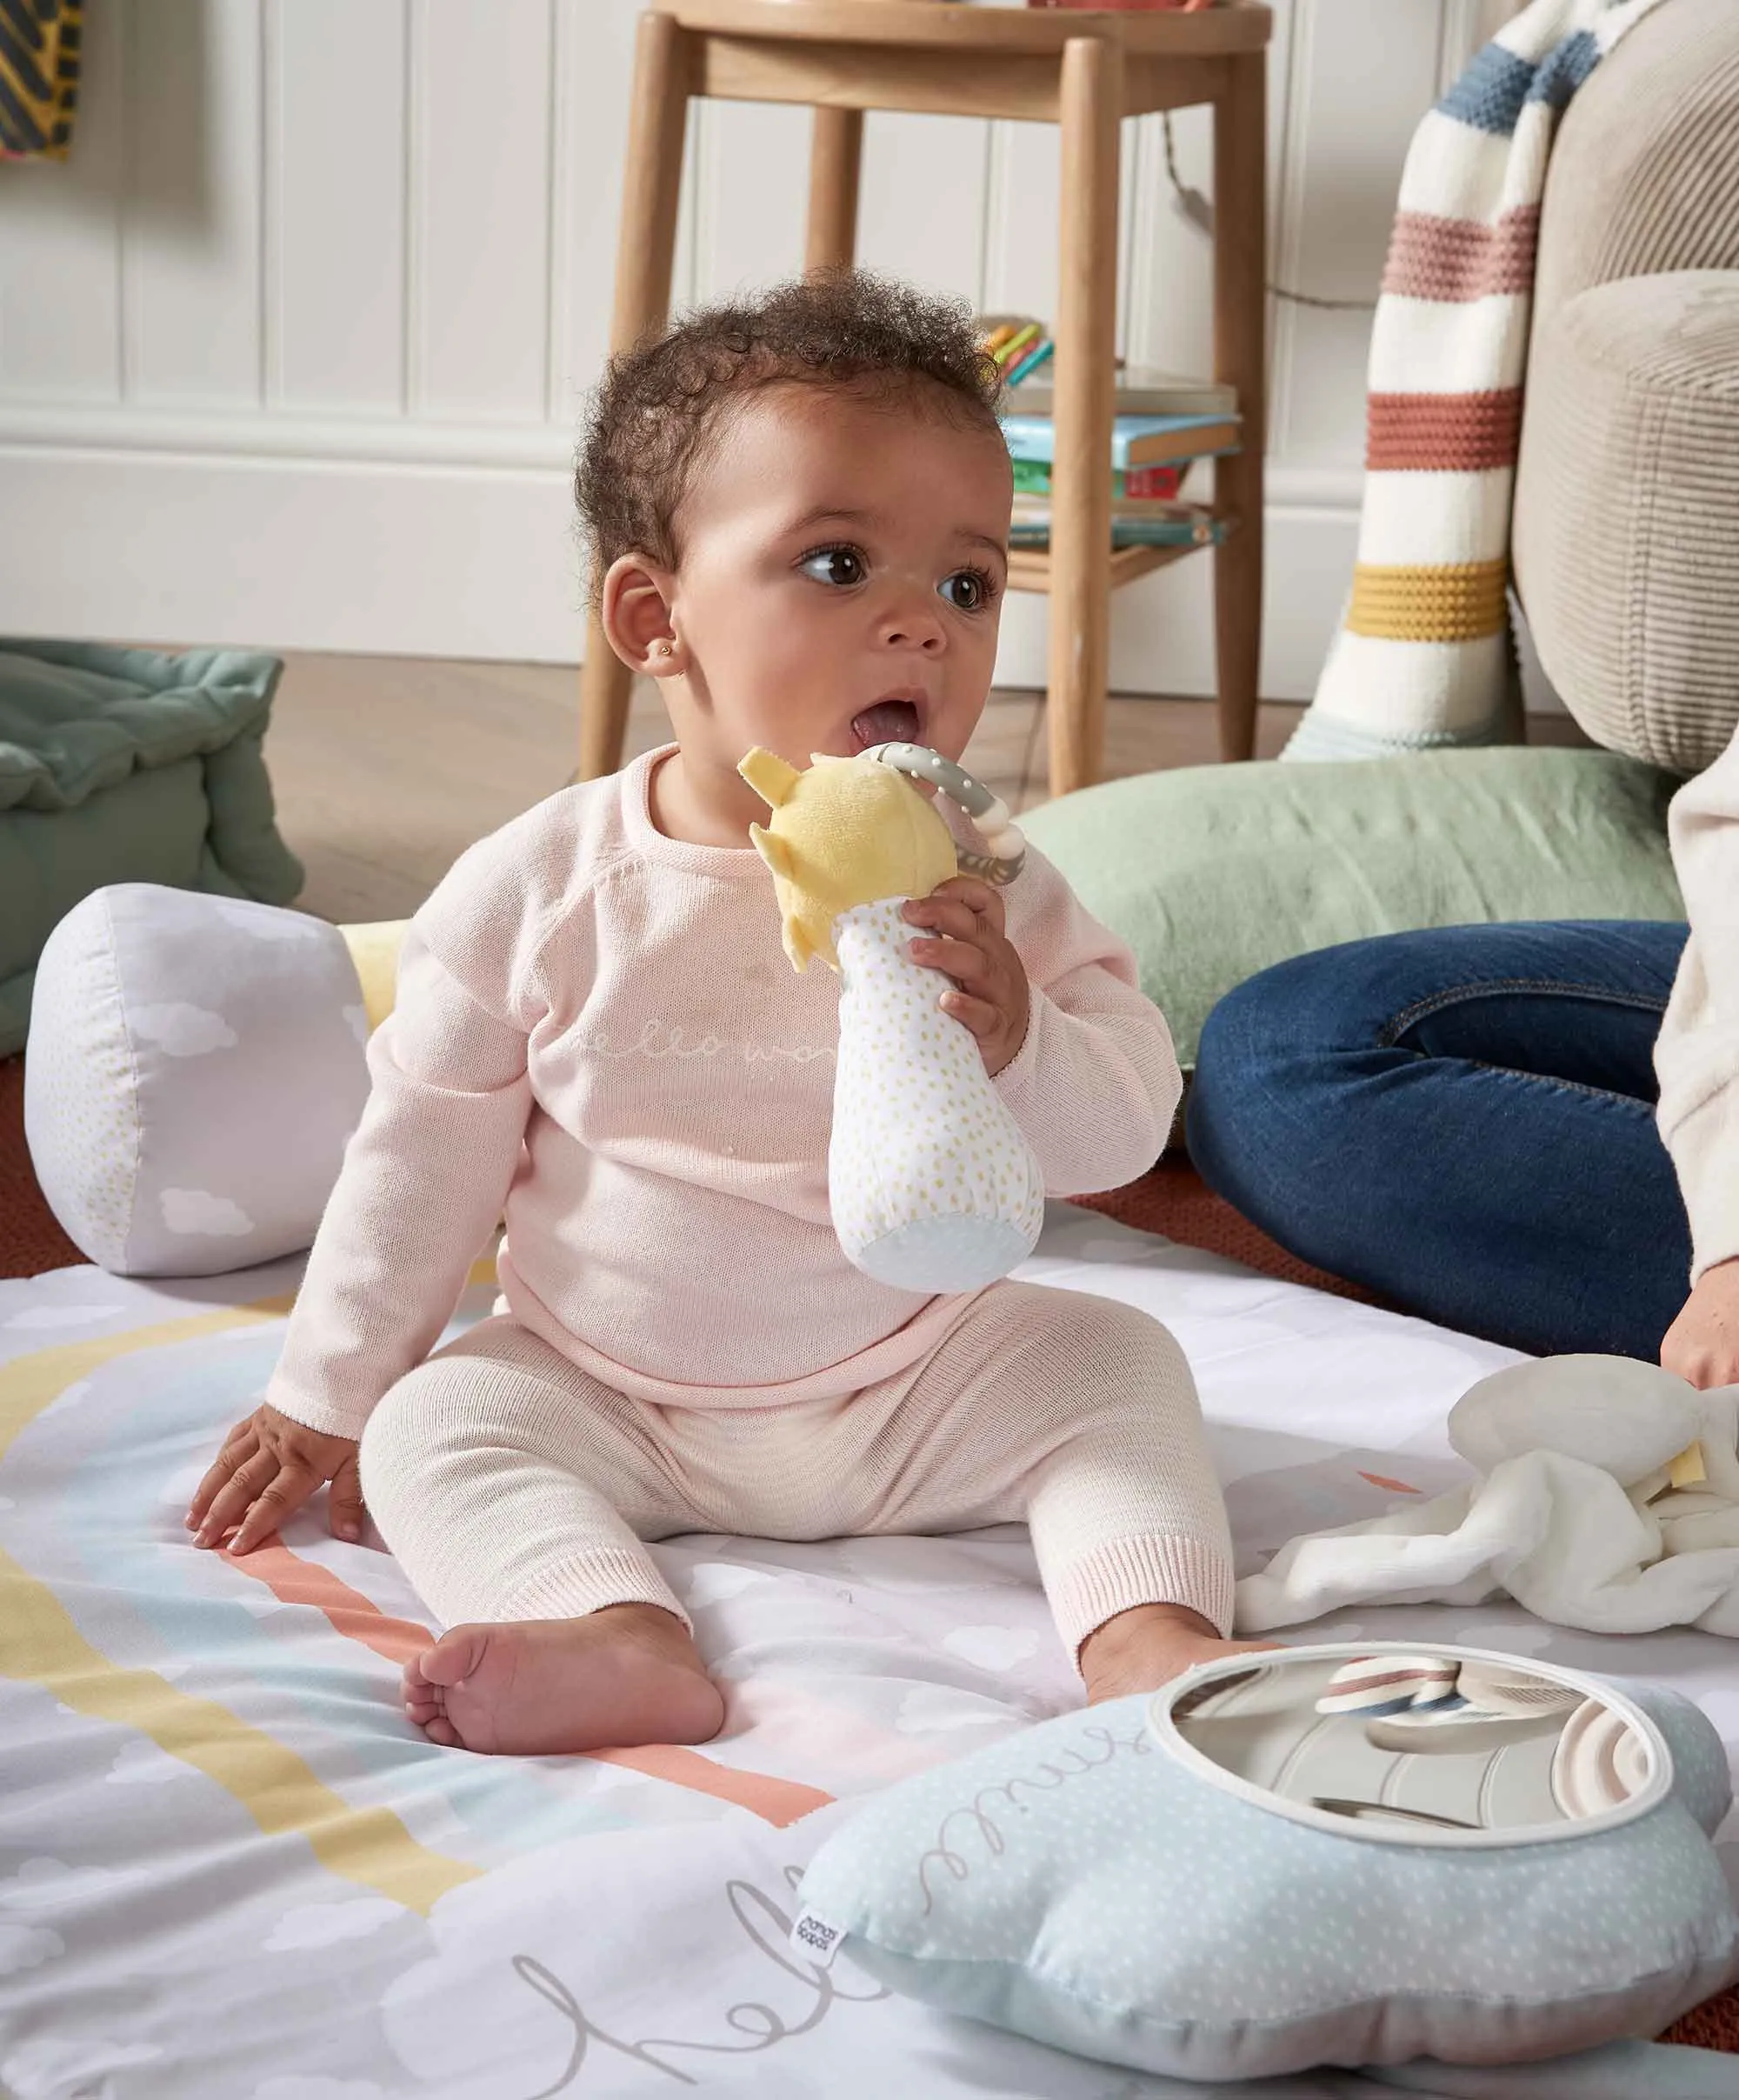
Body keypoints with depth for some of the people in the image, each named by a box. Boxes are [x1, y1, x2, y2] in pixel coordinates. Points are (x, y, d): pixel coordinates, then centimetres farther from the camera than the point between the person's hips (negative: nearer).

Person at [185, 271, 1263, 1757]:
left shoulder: (984, 888, -8)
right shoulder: (544, 890, -11)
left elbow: (1128, 1125, -10)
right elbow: (428, 1152, -1)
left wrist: (1015, 1043, -33)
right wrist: (330, 1398, 4)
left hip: (921, 1388, 1)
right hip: (604, 1400, 0)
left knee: (1114, 1360, -15)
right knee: (437, 1425, -22)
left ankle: (1150, 1632, -30)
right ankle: (627, 1643, -43)